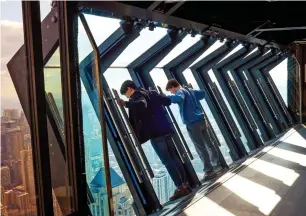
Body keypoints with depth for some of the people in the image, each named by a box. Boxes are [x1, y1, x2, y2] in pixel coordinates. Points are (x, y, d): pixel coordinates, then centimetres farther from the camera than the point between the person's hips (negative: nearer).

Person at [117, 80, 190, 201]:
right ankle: (185, 185, 17)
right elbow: (167, 101, 26)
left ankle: (180, 188, -3)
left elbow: (142, 105, -27)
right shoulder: (151, 93, 20)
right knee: (174, 158, 13)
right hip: (165, 129, 8)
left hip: (155, 133, -8)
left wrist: (126, 104, -29)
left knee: (167, 161, -5)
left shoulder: (136, 95, -5)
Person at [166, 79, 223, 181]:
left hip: (193, 124, -8)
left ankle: (209, 171, 2)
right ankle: (217, 166, 23)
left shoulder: (180, 92, -8)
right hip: (202, 120, 8)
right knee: (209, 144, 14)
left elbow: (179, 99, -33)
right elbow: (202, 93, 33)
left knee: (201, 148, -2)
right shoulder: (189, 90, 17)